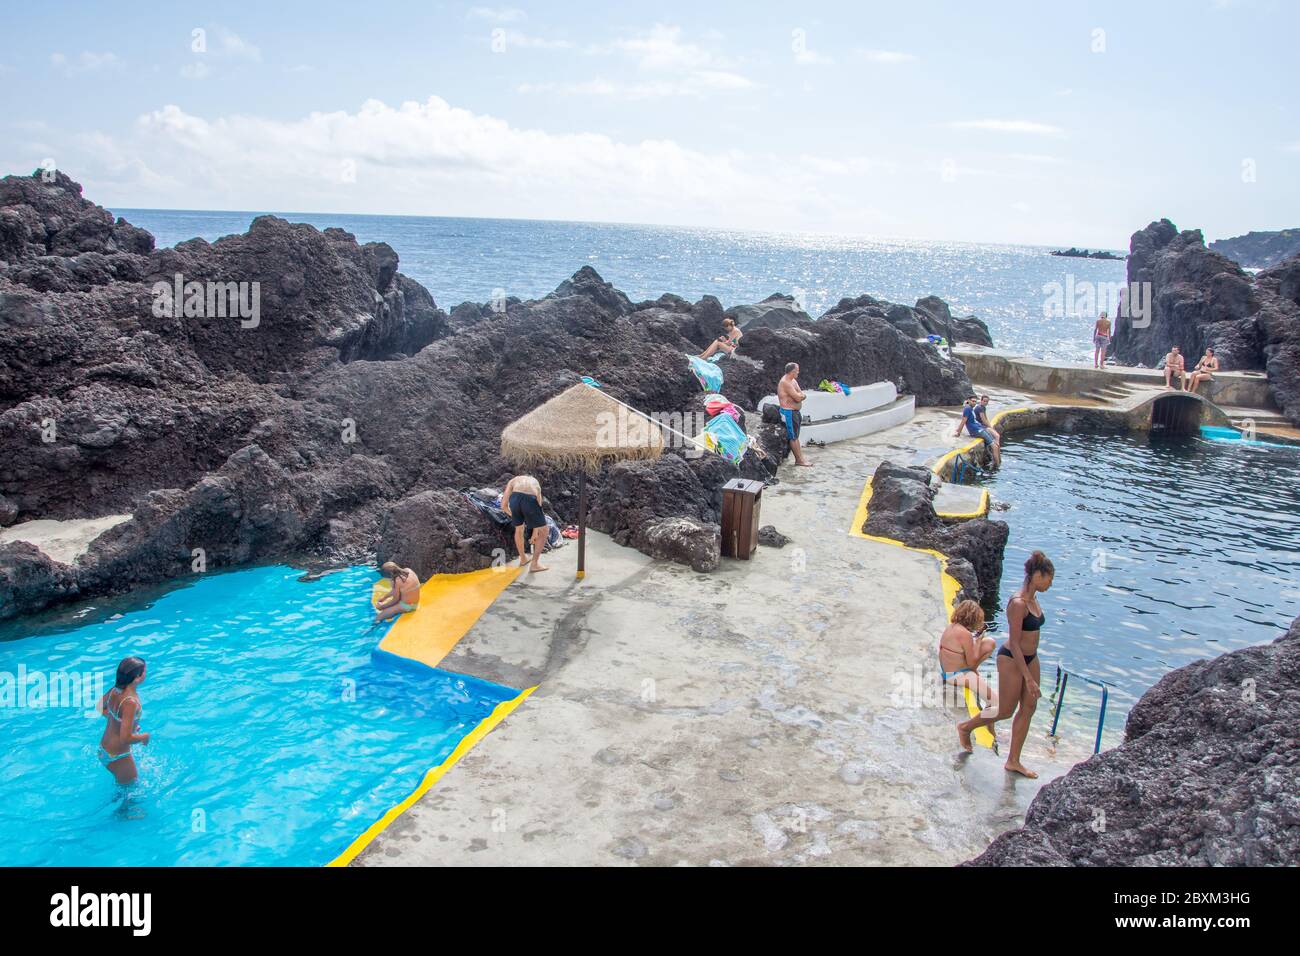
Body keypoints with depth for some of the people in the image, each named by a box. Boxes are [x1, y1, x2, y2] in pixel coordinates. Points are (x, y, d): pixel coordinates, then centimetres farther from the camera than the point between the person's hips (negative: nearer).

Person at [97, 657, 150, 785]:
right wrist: (144, 737, -14)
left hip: (103, 750, 8)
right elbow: (125, 739, -31)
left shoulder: (115, 690, -7)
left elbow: (100, 708, 15)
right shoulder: (130, 702, -32)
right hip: (118, 756, -8)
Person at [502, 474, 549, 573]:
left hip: (515, 500, 1)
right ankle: (535, 564, 15)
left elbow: (504, 505, 27)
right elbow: (537, 511, 36)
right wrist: (535, 531, 42)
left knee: (519, 528, 30)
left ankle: (523, 559, 46)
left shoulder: (513, 481, 37)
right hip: (530, 502, -1)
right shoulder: (536, 483, 40)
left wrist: (514, 517, 46)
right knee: (544, 531, 19)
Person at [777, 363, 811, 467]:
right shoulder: (785, 382, -21)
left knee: (796, 436, 14)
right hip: (789, 412, -10)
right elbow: (798, 397, -24)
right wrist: (801, 394, -3)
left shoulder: (793, 381, 11)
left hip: (795, 411, 10)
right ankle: (799, 460, 3)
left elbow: (804, 395, 10)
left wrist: (800, 395, -12)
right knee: (793, 437, -2)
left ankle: (800, 457, 20)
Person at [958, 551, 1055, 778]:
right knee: (1005, 711, 4)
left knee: (1028, 708, 11)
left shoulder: (1033, 599, 3)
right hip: (1011, 659, -9)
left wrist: (1031, 671, 23)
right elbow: (1014, 644, -24)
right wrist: (1028, 678, -23)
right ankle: (965, 727, 29)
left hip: (1030, 658, 9)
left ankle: (1013, 761, 23)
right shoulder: (1018, 603, -25)